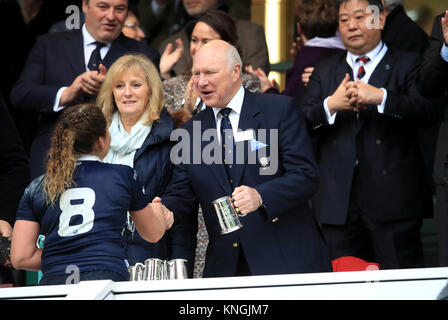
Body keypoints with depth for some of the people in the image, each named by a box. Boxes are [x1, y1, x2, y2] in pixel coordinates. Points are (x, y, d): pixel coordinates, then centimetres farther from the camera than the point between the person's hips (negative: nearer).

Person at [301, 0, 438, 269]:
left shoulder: (408, 65, 5)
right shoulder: (324, 71, 17)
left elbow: (428, 112, -12)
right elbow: (302, 124, 6)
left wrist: (381, 97, -24)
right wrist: (331, 105, -13)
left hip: (393, 201, -3)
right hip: (339, 203, 3)